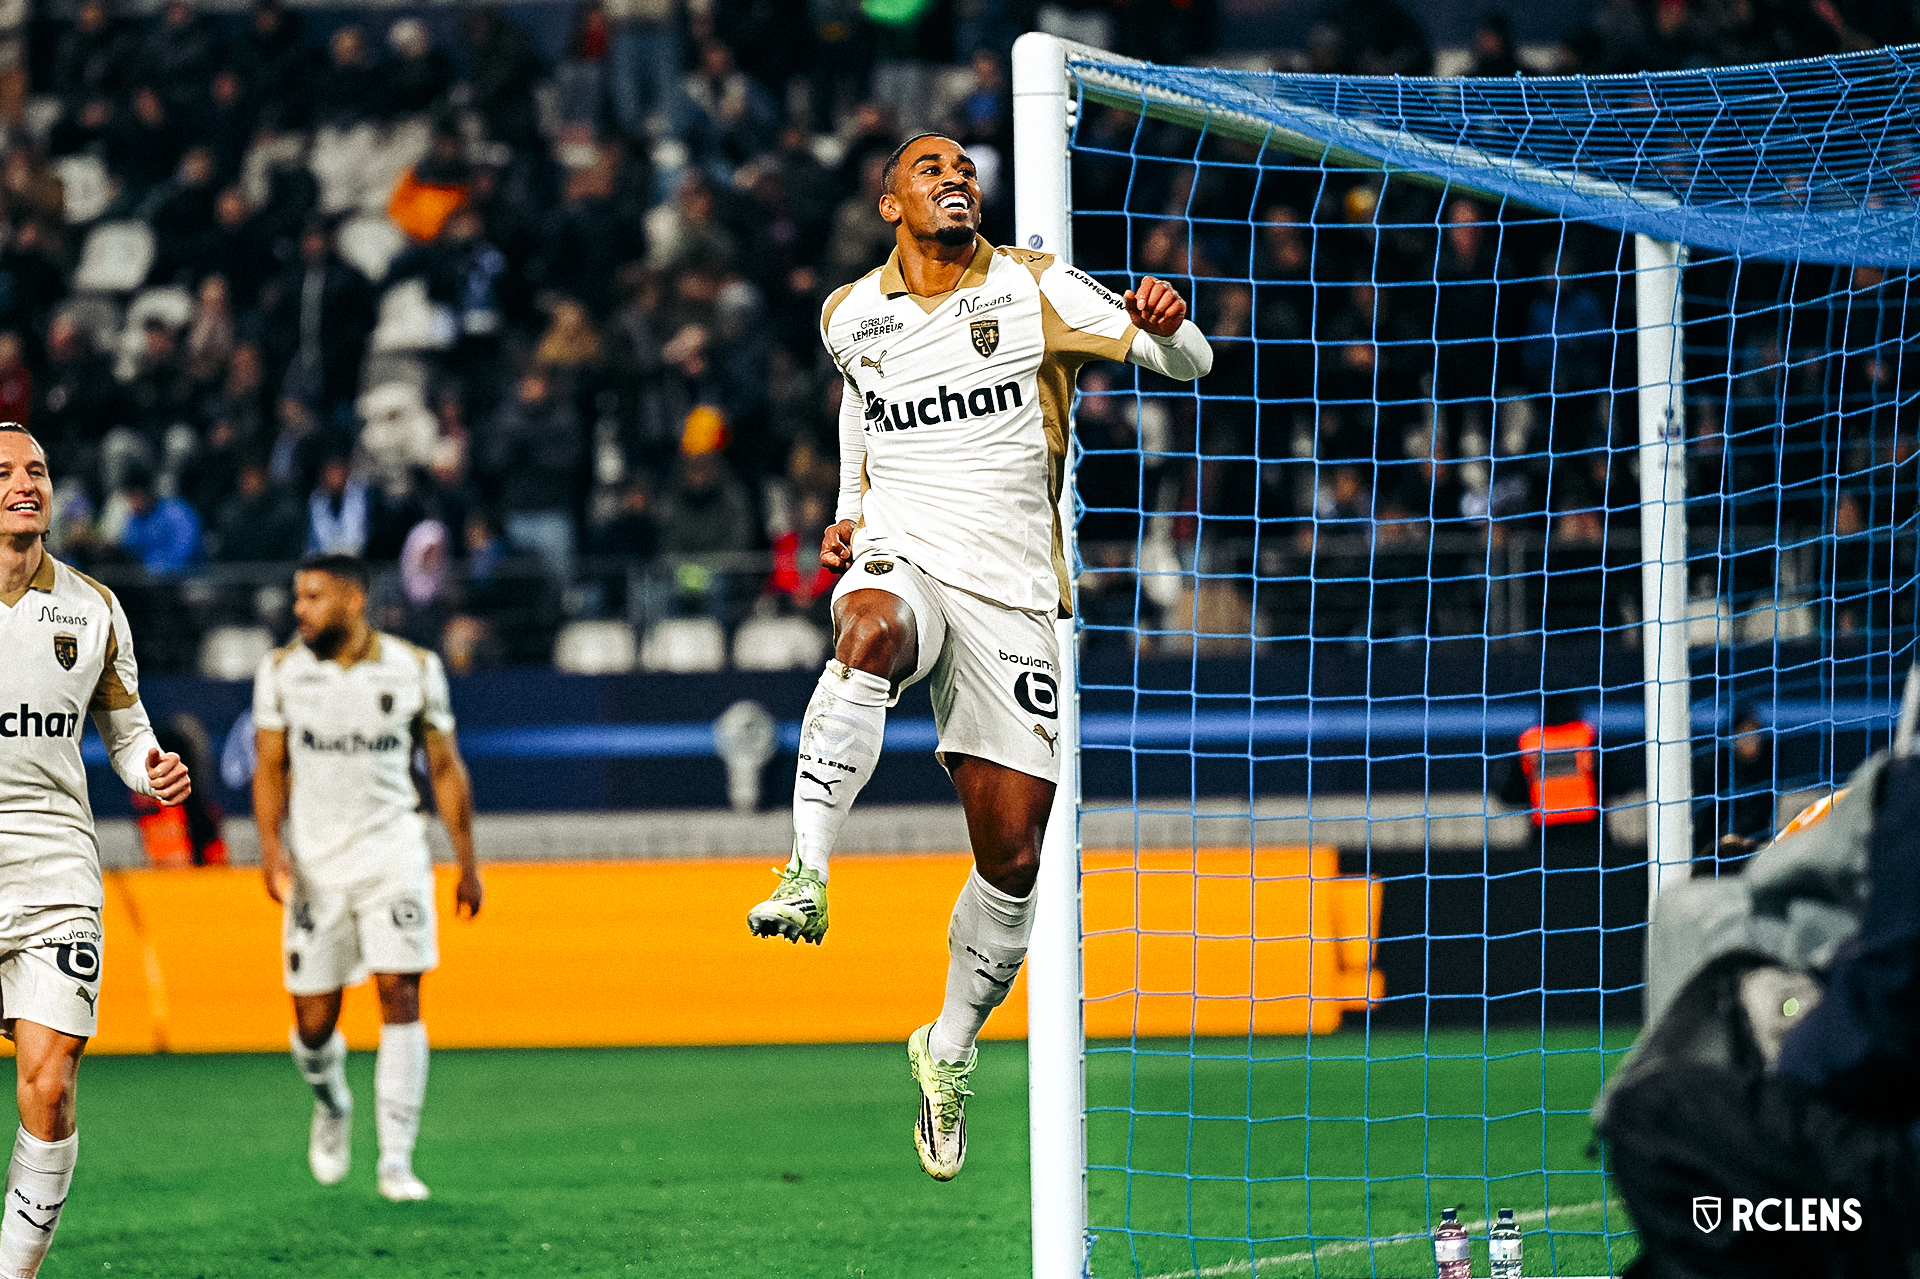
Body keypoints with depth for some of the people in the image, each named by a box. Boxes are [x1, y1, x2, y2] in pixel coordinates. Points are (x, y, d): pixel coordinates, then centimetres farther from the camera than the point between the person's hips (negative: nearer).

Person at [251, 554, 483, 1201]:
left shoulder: (414, 669, -1)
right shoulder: (281, 671, 2)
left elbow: (445, 769, 7)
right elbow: (270, 767, 6)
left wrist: (467, 863, 7)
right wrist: (271, 846, -9)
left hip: (391, 850, -1)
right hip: (315, 857, 1)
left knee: (399, 997, -13)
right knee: (314, 1021, 1)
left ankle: (396, 1160, -11)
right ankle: (332, 1106, 35)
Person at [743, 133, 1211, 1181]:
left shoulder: (1035, 289, 2)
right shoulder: (850, 317, 10)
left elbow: (1185, 361, -4)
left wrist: (1168, 327, -28)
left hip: (1013, 585, 0)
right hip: (899, 553, 0)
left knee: (1014, 849, -3)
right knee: (869, 632, -40)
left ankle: (950, 1051, 20)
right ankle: (807, 876, -50)